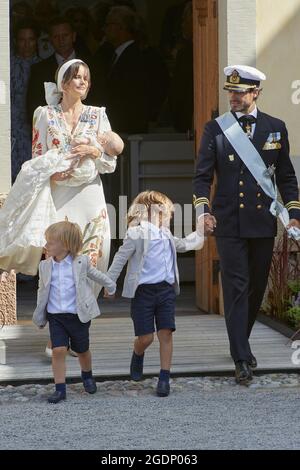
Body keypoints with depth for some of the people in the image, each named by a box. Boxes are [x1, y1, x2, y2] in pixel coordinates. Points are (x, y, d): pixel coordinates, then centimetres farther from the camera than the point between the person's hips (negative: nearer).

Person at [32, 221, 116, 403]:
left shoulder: (81, 262, -6)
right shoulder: (45, 266, 0)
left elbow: (96, 275, 12)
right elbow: (42, 291, 10)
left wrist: (110, 286, 27)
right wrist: (40, 315, 11)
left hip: (78, 315, -1)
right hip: (55, 316, 1)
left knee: (82, 350, 14)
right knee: (58, 351, -12)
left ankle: (87, 375, 43)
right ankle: (60, 389, -5)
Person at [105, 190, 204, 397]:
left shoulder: (166, 236, 15)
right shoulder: (137, 233, -7)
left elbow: (184, 244, 35)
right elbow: (120, 258, -4)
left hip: (166, 290, 6)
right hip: (144, 291, -5)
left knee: (166, 333, -3)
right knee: (146, 337, -4)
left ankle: (165, 378, 2)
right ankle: (138, 356, 31)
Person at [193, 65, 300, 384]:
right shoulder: (215, 129, 3)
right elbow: (202, 175, 2)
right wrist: (203, 211, -12)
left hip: (263, 222, 2)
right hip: (229, 223, -2)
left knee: (256, 286, 11)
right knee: (236, 288, -6)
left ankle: (241, 343, 31)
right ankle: (242, 359, -7)